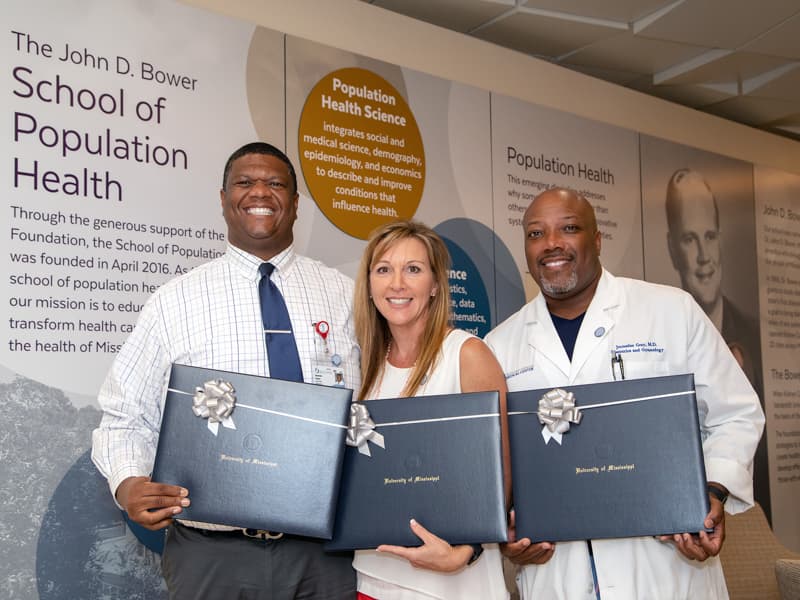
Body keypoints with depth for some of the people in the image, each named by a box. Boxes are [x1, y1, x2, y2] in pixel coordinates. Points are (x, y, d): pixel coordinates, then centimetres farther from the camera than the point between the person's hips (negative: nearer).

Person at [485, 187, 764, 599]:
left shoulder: (673, 310, -1)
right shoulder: (499, 345, 5)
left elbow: (734, 415, 3)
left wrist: (713, 494, -13)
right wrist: (501, 527, -6)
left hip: (666, 564, -1)